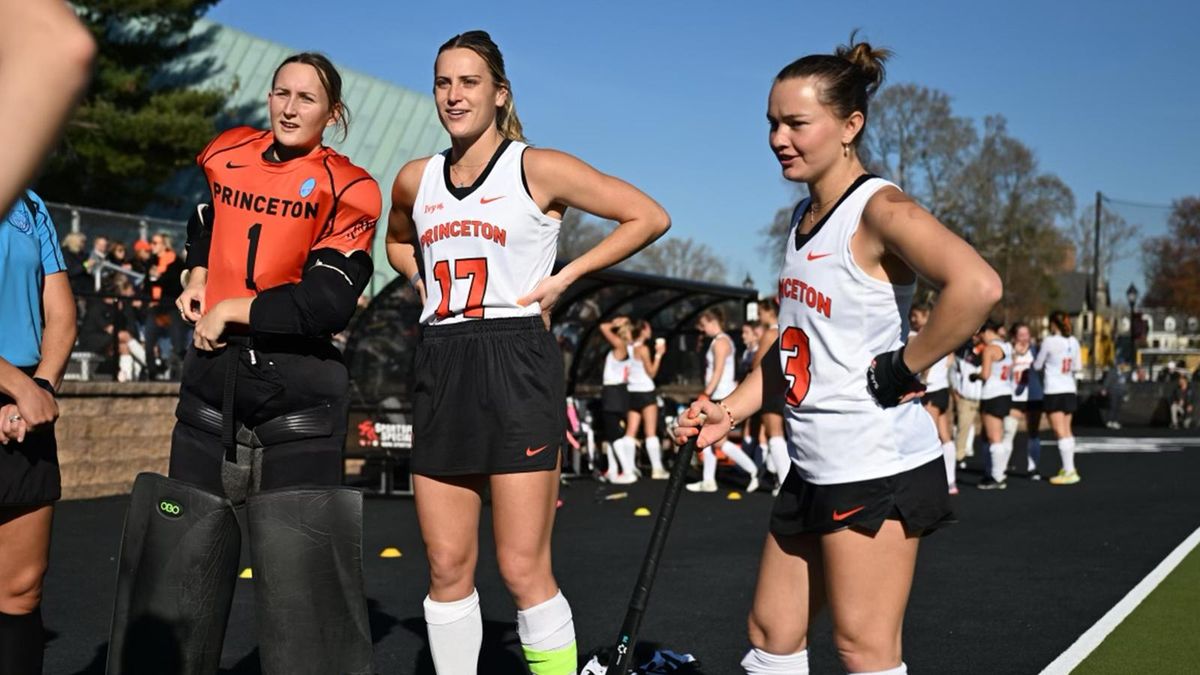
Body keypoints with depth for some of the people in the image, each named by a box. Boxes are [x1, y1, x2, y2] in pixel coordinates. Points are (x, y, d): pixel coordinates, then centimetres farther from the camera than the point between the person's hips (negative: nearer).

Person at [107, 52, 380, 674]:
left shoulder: (345, 189, -6)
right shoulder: (228, 155, 8)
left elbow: (327, 302, -17)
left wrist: (231, 311, -11)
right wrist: (197, 276, 13)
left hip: (297, 387, -5)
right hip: (212, 373, 5)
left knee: (300, 574, -5)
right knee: (177, 554, 11)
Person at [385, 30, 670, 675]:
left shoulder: (537, 169, -3)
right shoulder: (415, 180, 12)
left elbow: (649, 217, -2)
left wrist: (563, 278, -5)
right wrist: (428, 282, 13)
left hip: (516, 364, -5)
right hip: (440, 370, 5)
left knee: (523, 569, -5)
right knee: (447, 567, 8)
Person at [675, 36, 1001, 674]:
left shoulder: (879, 209, -15)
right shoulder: (803, 217, 12)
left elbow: (976, 284, -32)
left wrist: (901, 371, -23)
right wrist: (727, 412, 13)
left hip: (877, 466, -9)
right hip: (813, 466, 9)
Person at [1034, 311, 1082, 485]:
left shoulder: (1049, 341, -12)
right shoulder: (1073, 342, 5)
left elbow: (1037, 366, -3)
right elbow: (1077, 367, 13)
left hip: (1053, 391, -6)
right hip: (1069, 390, 6)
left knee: (1061, 432, -5)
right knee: (1067, 431, 14)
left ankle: (1069, 472, -7)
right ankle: (1068, 469, 19)